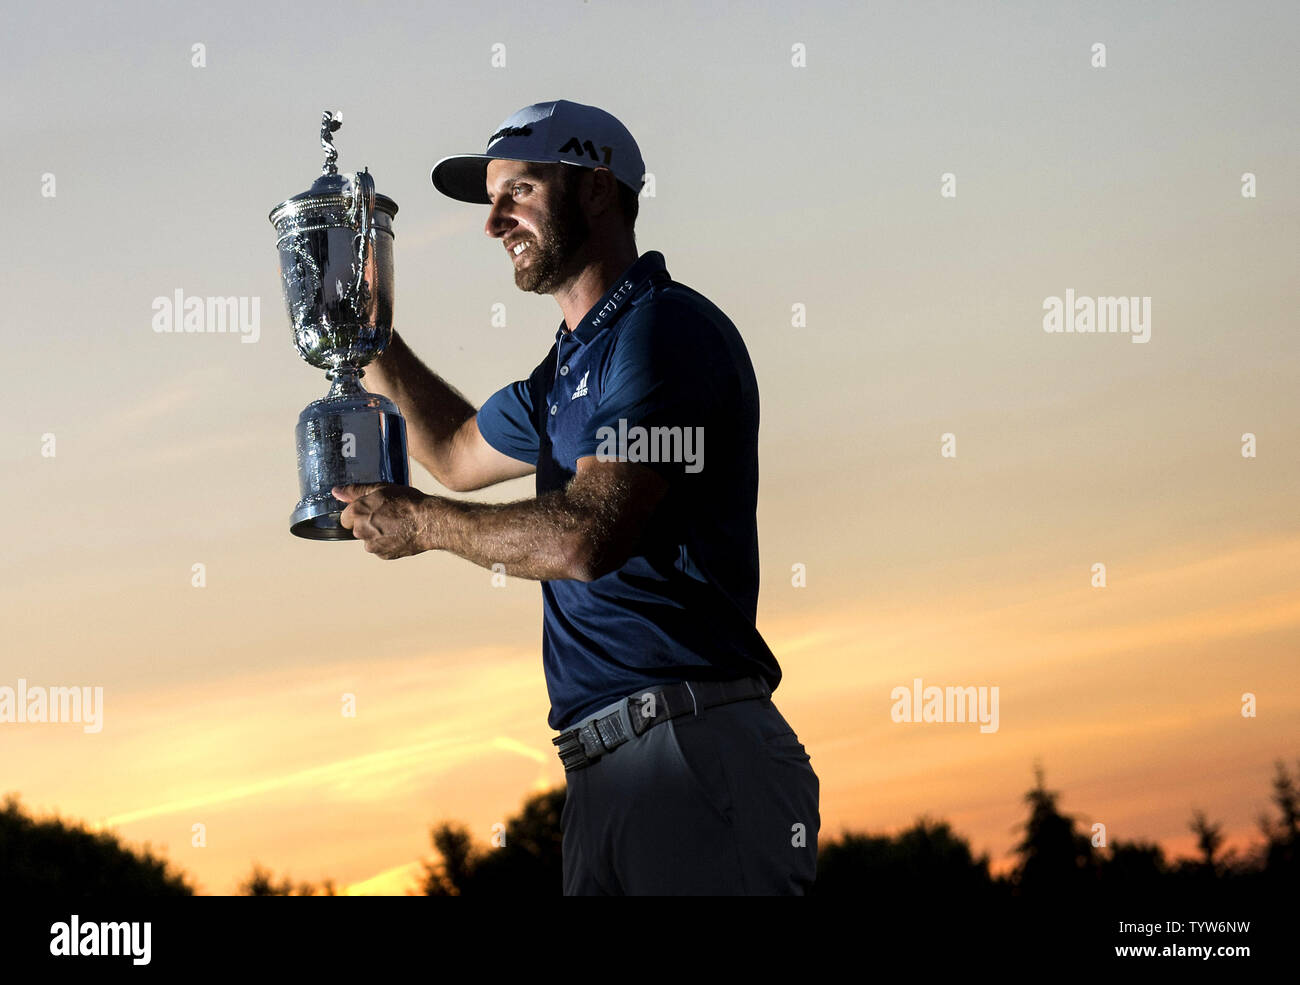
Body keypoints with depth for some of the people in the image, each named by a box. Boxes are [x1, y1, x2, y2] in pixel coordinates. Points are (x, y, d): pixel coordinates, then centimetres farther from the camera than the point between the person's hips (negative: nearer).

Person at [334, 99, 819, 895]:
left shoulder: (667, 328, -7)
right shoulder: (573, 364, 24)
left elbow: (587, 537, -18)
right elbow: (460, 451, 45)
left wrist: (419, 523, -3)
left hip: (694, 749, -10)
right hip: (606, 769, 10)